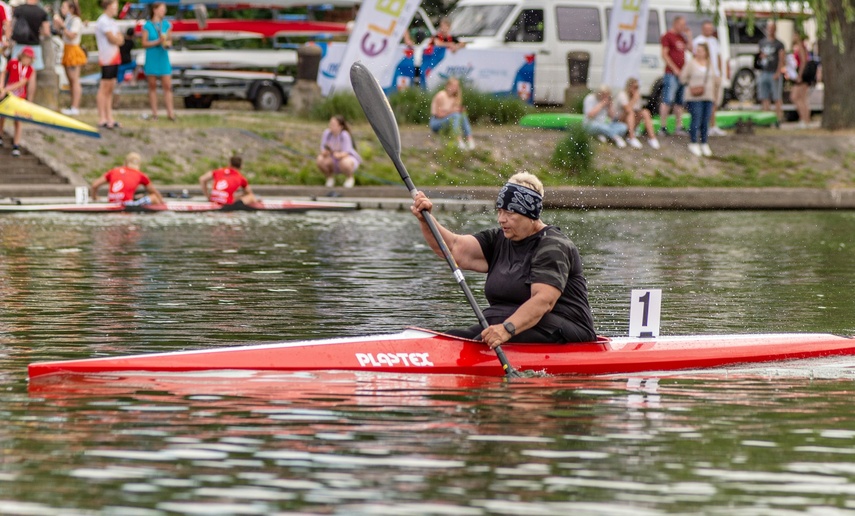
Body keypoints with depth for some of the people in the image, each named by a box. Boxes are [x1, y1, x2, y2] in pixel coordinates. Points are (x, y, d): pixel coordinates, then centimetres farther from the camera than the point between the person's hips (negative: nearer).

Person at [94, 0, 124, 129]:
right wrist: (119, 38, 4)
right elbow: (113, 39, -15)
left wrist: (117, 38, -6)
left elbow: (120, 40, 14)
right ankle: (102, 119, -7)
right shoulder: (103, 21, -11)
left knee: (110, 89, 10)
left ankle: (109, 117, 12)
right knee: (104, 88, -8)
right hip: (107, 59, -9)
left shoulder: (112, 22, 19)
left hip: (115, 58, 9)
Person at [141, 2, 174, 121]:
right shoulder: (147, 26, -2)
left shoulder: (167, 25, 6)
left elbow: (170, 41, 10)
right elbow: (144, 44, -4)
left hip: (163, 58, 2)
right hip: (151, 58, -2)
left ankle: (170, 112, -6)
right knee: (152, 86, 3)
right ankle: (154, 113, 7)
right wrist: (158, 42, -16)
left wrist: (167, 43, -13)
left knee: (167, 86, -4)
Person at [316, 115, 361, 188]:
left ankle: (350, 178, -3)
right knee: (320, 160, -26)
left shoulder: (345, 135, -26)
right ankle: (329, 177, 4)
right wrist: (324, 152, -37)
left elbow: (346, 153, -28)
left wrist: (338, 155, -49)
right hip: (333, 160, 4)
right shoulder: (327, 133, -15)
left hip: (349, 158, -4)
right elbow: (323, 150, -12)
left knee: (344, 163, -39)